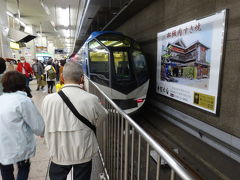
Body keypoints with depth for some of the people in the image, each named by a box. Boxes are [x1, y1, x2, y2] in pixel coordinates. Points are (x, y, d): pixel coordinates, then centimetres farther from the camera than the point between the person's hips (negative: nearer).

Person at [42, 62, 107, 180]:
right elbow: (103, 116, -3)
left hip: (59, 154, 1)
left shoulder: (48, 100, -17)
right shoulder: (91, 99, -22)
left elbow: (46, 126, -4)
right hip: (83, 153, 0)